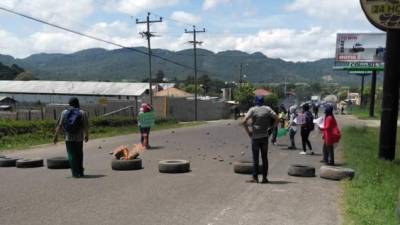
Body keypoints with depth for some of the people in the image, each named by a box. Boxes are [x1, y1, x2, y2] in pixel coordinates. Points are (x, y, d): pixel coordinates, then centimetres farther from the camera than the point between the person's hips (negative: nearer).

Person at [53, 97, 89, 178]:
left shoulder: (64, 112, 4)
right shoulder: (82, 113, 1)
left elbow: (59, 126, -1)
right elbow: (86, 126, -3)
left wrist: (56, 136, 6)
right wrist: (86, 135, 11)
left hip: (68, 138, 0)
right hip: (79, 138, 0)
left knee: (71, 155, 4)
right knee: (79, 155, 15)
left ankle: (75, 173, -2)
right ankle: (80, 172, 21)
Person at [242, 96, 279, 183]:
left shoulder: (252, 110, -4)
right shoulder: (267, 109, 4)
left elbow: (244, 122, -15)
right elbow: (277, 119, 0)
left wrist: (248, 132, -5)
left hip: (255, 137, -2)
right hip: (264, 137, 2)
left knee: (255, 158, 3)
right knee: (264, 158, 9)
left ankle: (255, 178, 3)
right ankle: (264, 178, 11)